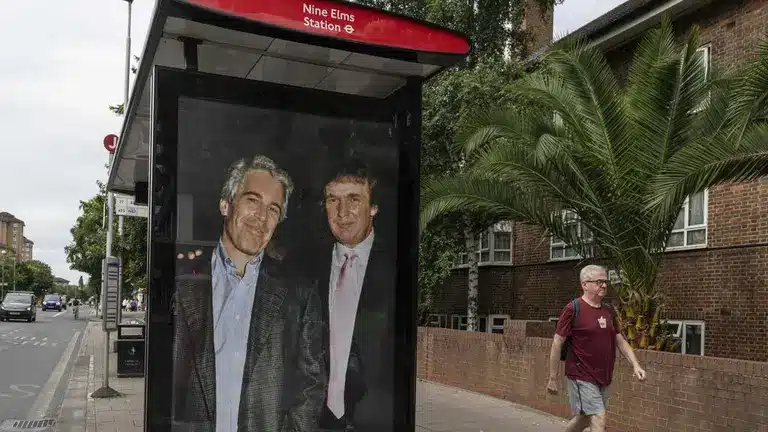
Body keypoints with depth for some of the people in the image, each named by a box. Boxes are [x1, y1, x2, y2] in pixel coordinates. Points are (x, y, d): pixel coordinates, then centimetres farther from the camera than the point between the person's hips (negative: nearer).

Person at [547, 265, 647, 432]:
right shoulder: (573, 309, -12)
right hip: (582, 376, -7)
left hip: (603, 378, 7)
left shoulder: (609, 311, 9)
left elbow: (621, 341, 16)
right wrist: (552, 378, -8)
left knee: (585, 418, 17)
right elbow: (557, 344, -9)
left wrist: (635, 365, 1)